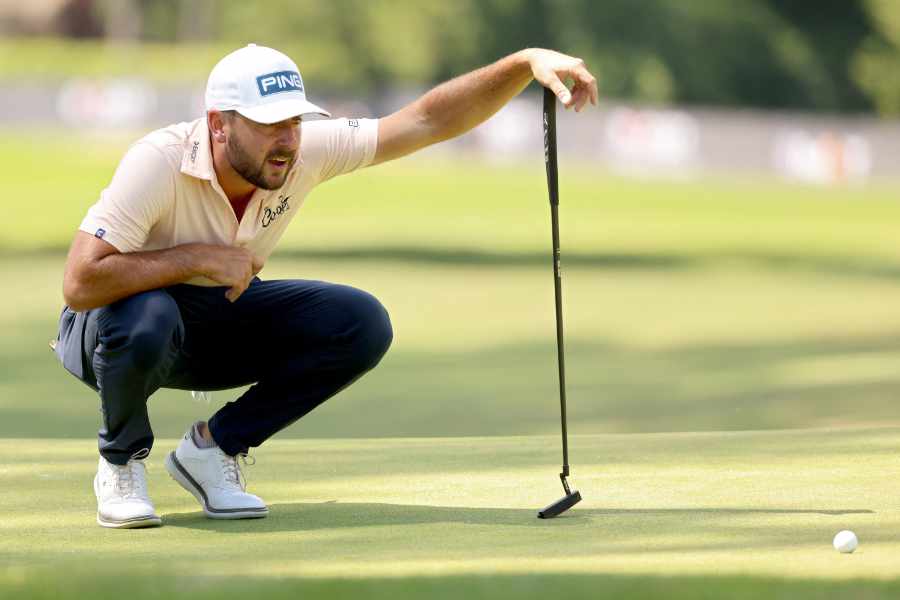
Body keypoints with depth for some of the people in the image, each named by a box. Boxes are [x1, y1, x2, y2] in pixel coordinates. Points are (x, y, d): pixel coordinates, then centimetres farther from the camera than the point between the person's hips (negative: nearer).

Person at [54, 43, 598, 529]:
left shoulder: (306, 153, -17)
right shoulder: (159, 163, -32)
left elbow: (427, 121, -16)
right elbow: (80, 283, -38)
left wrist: (527, 63, -28)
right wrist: (200, 257, -35)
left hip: (221, 320, 5)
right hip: (116, 326, -5)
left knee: (362, 324, -16)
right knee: (146, 319, -42)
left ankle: (212, 448, 0)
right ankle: (121, 463, -10)